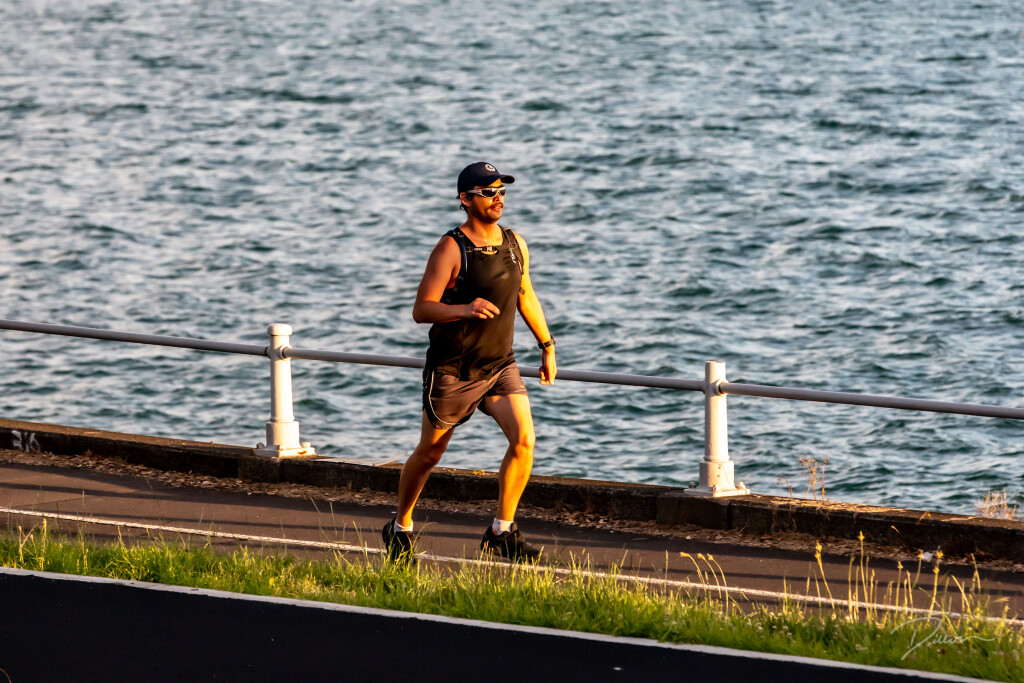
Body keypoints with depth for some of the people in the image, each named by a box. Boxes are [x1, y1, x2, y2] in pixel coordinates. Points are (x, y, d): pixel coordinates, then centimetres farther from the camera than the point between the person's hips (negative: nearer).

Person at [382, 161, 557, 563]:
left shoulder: (515, 244, 3)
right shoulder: (451, 250, -16)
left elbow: (525, 296, 20)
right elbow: (421, 310, -18)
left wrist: (547, 346, 21)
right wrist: (463, 309, -35)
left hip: (500, 365, 5)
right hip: (452, 370, -5)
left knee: (523, 439, -15)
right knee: (430, 454, 9)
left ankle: (501, 533, -4)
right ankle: (400, 528, 32)